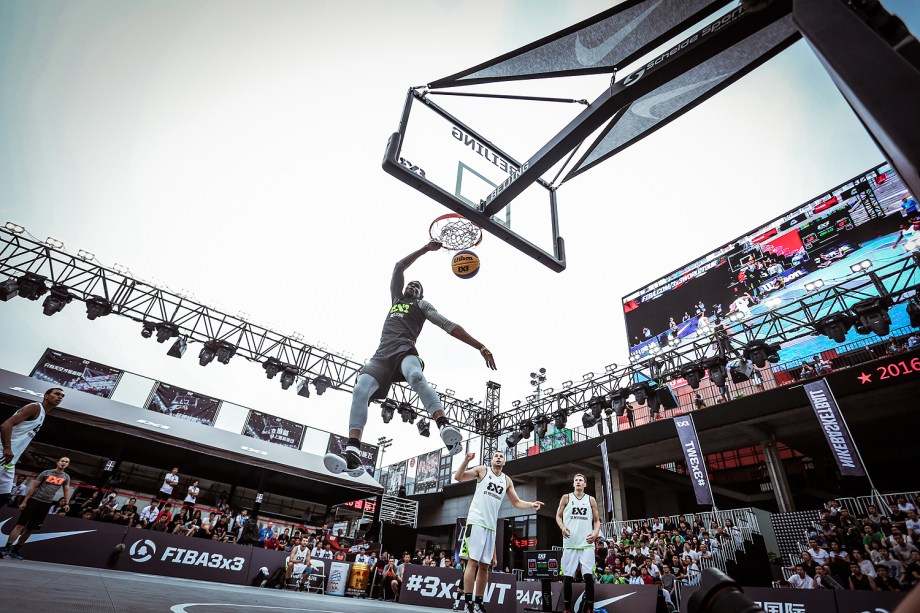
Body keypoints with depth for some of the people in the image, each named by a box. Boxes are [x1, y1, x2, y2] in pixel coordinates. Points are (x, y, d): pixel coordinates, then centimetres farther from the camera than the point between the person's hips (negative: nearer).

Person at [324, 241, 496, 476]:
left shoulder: (422, 305, 23)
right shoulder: (396, 298, 36)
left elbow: (449, 326, 11)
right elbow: (399, 267, 34)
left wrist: (479, 346, 0)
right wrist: (426, 248, 32)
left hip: (405, 351, -3)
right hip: (381, 355, 4)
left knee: (416, 377, -38)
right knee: (360, 389, -26)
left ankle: (445, 427, -60)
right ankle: (353, 453, -42)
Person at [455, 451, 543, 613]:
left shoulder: (507, 481, 13)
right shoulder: (482, 470, 0)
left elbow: (516, 502, 17)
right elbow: (458, 477, -7)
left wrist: (531, 505, -1)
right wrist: (467, 460, -23)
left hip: (491, 526, 5)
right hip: (476, 522, -5)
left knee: (484, 566, 9)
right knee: (472, 562, -8)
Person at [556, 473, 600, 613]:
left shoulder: (591, 500, 9)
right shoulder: (566, 498, 5)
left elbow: (596, 520, 13)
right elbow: (558, 516, 9)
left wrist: (595, 533, -6)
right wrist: (563, 527, -10)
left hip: (586, 543, 0)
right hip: (570, 543, 0)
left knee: (588, 575, -8)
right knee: (567, 576, 4)